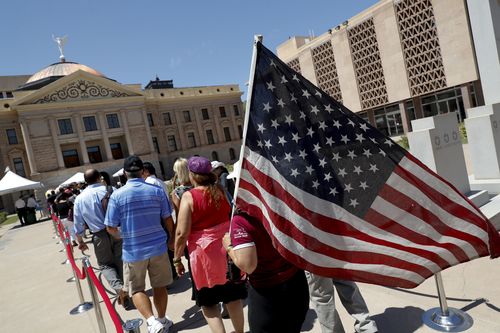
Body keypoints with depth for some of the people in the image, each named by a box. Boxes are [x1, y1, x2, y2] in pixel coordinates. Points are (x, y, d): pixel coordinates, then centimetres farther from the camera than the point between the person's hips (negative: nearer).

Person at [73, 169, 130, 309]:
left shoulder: (80, 198, 4)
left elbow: (78, 223, 10)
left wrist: (80, 241, 23)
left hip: (100, 235, 1)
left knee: (105, 264, 15)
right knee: (120, 262, 12)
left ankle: (118, 287, -11)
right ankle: (124, 297, 17)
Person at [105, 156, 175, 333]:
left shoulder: (117, 195, -9)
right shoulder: (157, 191, -5)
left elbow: (111, 228, -6)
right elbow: (168, 219, -1)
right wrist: (172, 238, 17)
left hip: (132, 251, -1)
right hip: (158, 247, 2)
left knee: (137, 289, 14)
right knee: (159, 286, 18)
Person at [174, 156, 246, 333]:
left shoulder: (189, 196, -13)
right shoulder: (221, 191, 2)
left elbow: (182, 233, -15)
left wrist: (177, 259, -4)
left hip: (205, 252, -5)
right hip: (228, 247, 5)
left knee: (207, 300, 12)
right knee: (233, 294, 19)